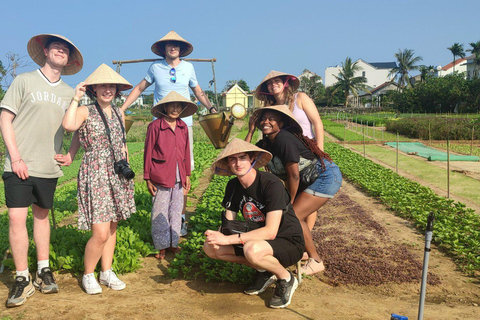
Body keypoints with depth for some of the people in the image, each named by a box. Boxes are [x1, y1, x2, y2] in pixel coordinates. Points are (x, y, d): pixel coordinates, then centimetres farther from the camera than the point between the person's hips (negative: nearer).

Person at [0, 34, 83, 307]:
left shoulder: (70, 93, 10)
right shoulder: (25, 80, 1)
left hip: (49, 167, 3)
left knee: (42, 215, 12)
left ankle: (43, 271, 23)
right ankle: (23, 279, 4)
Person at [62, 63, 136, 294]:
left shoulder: (119, 113, 12)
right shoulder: (85, 112, -6)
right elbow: (68, 125, -29)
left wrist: (127, 167, 17)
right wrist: (75, 99, -18)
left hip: (117, 176, 6)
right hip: (95, 175, -6)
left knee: (112, 228, 11)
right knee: (100, 233, -9)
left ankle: (107, 272, 25)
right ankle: (88, 275, 13)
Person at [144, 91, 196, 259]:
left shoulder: (183, 127, 6)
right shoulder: (155, 126, -8)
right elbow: (148, 153, -4)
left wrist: (187, 176, 14)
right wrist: (147, 179, -3)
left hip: (178, 177, 5)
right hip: (161, 177, -5)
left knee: (176, 210, 12)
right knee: (160, 213, 3)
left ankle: (173, 242, 26)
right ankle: (161, 247, 16)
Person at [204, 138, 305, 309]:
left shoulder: (271, 184, -24)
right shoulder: (233, 185, 0)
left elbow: (270, 231, -29)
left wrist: (229, 239, -32)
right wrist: (218, 235, -22)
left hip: (290, 243, -7)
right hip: (258, 239, 8)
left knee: (252, 250, -39)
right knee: (210, 248, -6)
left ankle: (285, 278, -7)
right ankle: (263, 271, 5)